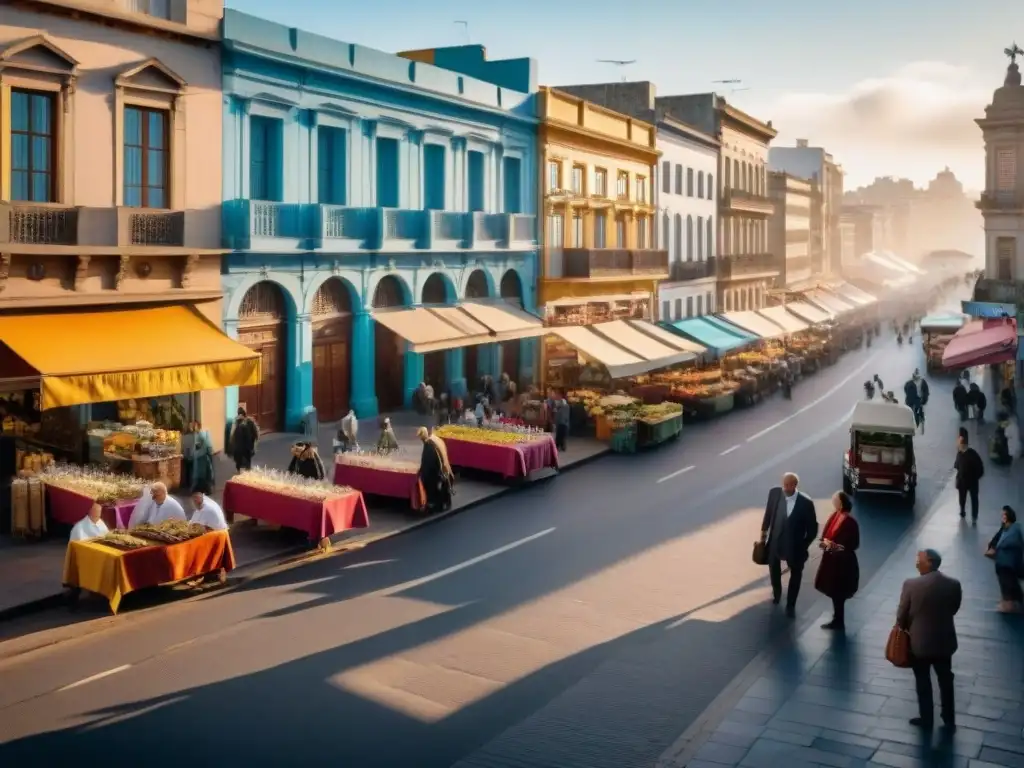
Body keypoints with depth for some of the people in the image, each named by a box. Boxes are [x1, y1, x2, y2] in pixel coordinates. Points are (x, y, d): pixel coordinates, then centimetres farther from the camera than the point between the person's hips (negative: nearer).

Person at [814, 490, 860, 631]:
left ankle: (839, 622, 16)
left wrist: (835, 546, -23)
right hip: (832, 560, 8)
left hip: (842, 563, -8)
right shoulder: (834, 516, 3)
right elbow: (826, 535, 11)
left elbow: (853, 545, -18)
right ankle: (837, 620, 32)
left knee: (838, 594, 3)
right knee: (834, 592, 18)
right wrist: (825, 542, -10)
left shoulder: (849, 522, -20)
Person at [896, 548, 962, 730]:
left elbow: (902, 614, -11)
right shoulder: (954, 585, -12)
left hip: (919, 641, -3)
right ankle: (949, 719, 32)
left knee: (923, 681, 15)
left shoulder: (911, 585, -22)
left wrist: (903, 628, 10)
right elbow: (953, 610, 4)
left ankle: (926, 719, 27)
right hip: (944, 640, 3)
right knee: (946, 680, 20)